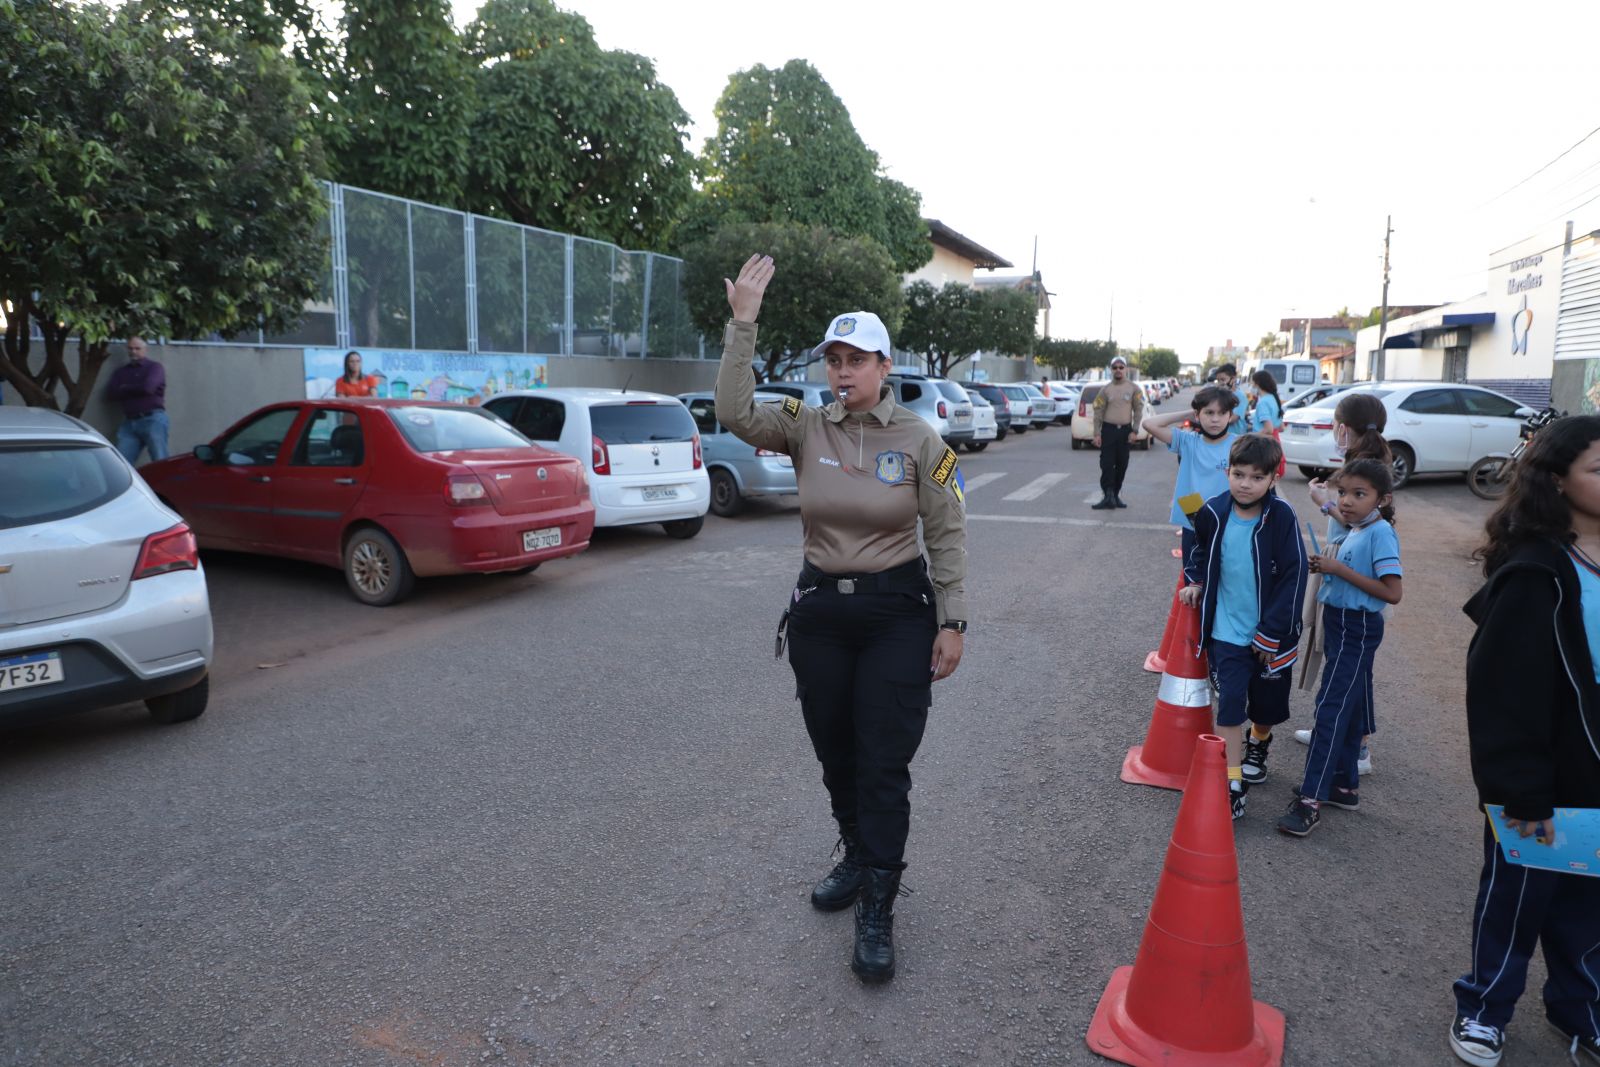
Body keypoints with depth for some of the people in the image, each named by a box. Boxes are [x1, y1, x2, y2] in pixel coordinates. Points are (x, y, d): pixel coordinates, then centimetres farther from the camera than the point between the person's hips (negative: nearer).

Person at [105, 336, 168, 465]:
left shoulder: (155, 367, 7)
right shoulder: (121, 371, 22)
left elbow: (147, 387, -11)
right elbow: (111, 392, 7)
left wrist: (125, 389, 6)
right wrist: (136, 389, -1)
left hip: (153, 420, -5)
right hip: (129, 422, 5)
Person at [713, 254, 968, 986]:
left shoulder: (919, 441, -6)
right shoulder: (806, 428, -1)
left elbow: (947, 535, -3)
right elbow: (735, 413, -18)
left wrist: (951, 622, -5)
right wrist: (742, 324, -21)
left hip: (898, 611, -3)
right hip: (820, 610, 3)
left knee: (884, 765, -2)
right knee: (835, 754, 16)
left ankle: (877, 912, 10)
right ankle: (858, 858, 41)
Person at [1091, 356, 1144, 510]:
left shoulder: (1134, 388, 2)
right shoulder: (1105, 389, 2)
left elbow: (1138, 410, 2)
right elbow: (1098, 412, 2)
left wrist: (1134, 431, -6)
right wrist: (1097, 434, -4)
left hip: (1125, 429, 1)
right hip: (1108, 429, -1)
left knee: (1122, 465, 6)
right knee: (1107, 464, -8)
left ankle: (1116, 495, 16)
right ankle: (1108, 496, -8)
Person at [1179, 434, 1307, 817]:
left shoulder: (1281, 517, -16)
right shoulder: (1213, 513, -7)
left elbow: (1293, 578, -14)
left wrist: (1270, 635, -14)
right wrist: (1196, 581, 2)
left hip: (1271, 636, -1)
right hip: (1227, 631, 1)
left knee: (1266, 704, 17)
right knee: (1230, 706, -5)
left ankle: (1258, 744, 49)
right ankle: (1233, 784, 2)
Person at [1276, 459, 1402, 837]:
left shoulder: (1380, 532, -18)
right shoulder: (1355, 530, 9)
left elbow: (1391, 592, -23)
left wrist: (1340, 569, -24)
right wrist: (1326, 565, 0)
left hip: (1357, 628, -10)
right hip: (1342, 624, 10)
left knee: (1332, 706, -11)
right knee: (1348, 706, 17)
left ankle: (1311, 799, -10)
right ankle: (1345, 785, 29)